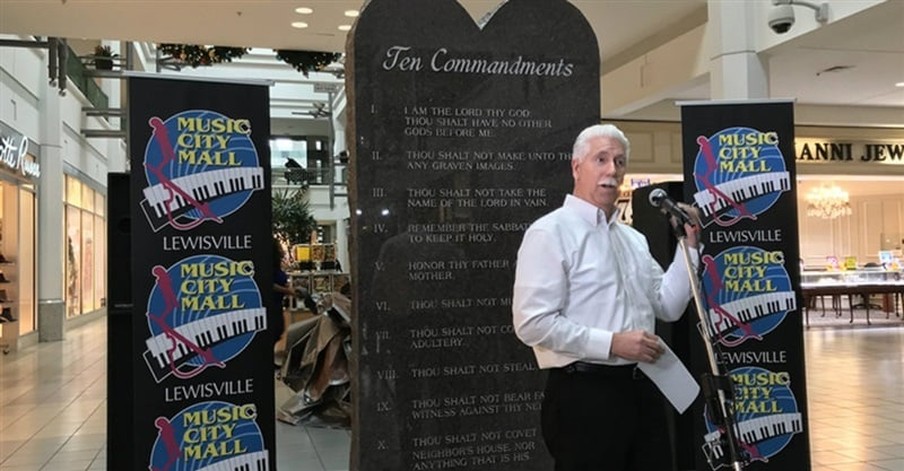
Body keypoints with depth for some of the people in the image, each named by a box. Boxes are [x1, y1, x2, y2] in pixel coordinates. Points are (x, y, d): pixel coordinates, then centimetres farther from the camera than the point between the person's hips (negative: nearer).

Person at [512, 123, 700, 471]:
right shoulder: (550, 232, -10)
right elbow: (533, 323, -18)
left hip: (642, 389, 8)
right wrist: (612, 342, -19)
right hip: (585, 393, -8)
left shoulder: (633, 239, 15)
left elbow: (669, 306, 15)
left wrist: (689, 244, 6)